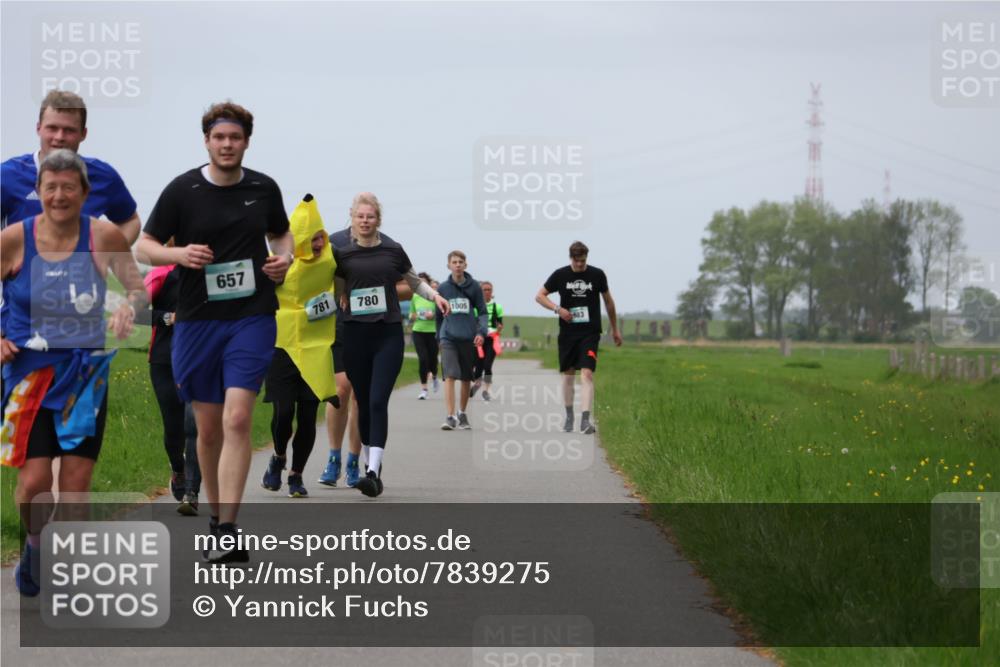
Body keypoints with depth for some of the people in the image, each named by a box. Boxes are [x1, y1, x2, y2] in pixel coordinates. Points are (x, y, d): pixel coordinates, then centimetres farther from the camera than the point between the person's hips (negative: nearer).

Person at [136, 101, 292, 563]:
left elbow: (281, 233, 23)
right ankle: (216, 513, 29)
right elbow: (145, 246, 3)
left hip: (252, 317, 0)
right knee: (208, 428, 8)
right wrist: (180, 254, -17)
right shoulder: (182, 190, -2)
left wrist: (284, 257, 1)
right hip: (197, 319, 0)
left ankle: (228, 532, -17)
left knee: (237, 420, -15)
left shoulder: (264, 189, 5)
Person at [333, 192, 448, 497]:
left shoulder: (393, 251, 4)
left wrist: (434, 295, 3)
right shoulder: (342, 254, 5)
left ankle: (373, 472, -20)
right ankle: (371, 462, 27)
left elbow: (414, 281, 19)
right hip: (355, 334, 1)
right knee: (364, 403, 9)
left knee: (378, 402, -12)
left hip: (389, 334, -1)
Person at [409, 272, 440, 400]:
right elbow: (411, 316, 16)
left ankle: (434, 375, 43)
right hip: (418, 332, 1)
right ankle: (423, 388, -1)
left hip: (432, 332, -1)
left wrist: (434, 315, -18)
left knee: (432, 359, 6)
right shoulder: (414, 297, 5)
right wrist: (413, 317, -7)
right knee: (422, 359, -10)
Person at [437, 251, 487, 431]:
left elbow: (482, 312, 5)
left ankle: (462, 414, 27)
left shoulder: (474, 287, 4)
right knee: (449, 376, -15)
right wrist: (439, 336, 18)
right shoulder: (443, 288, 5)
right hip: (449, 337, -1)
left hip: (468, 338, 1)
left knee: (466, 378, 11)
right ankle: (450, 416, -19)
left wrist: (481, 331, -11)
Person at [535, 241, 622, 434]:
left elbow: (608, 301, 13)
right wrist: (557, 309, -11)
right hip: (567, 333, 2)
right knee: (568, 375, 10)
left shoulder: (597, 275, 0)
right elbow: (539, 296, 7)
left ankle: (585, 419, -23)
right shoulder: (560, 275, 0)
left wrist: (615, 329, 19)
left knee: (587, 374, -16)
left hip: (590, 333, -2)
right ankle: (569, 416, 26)